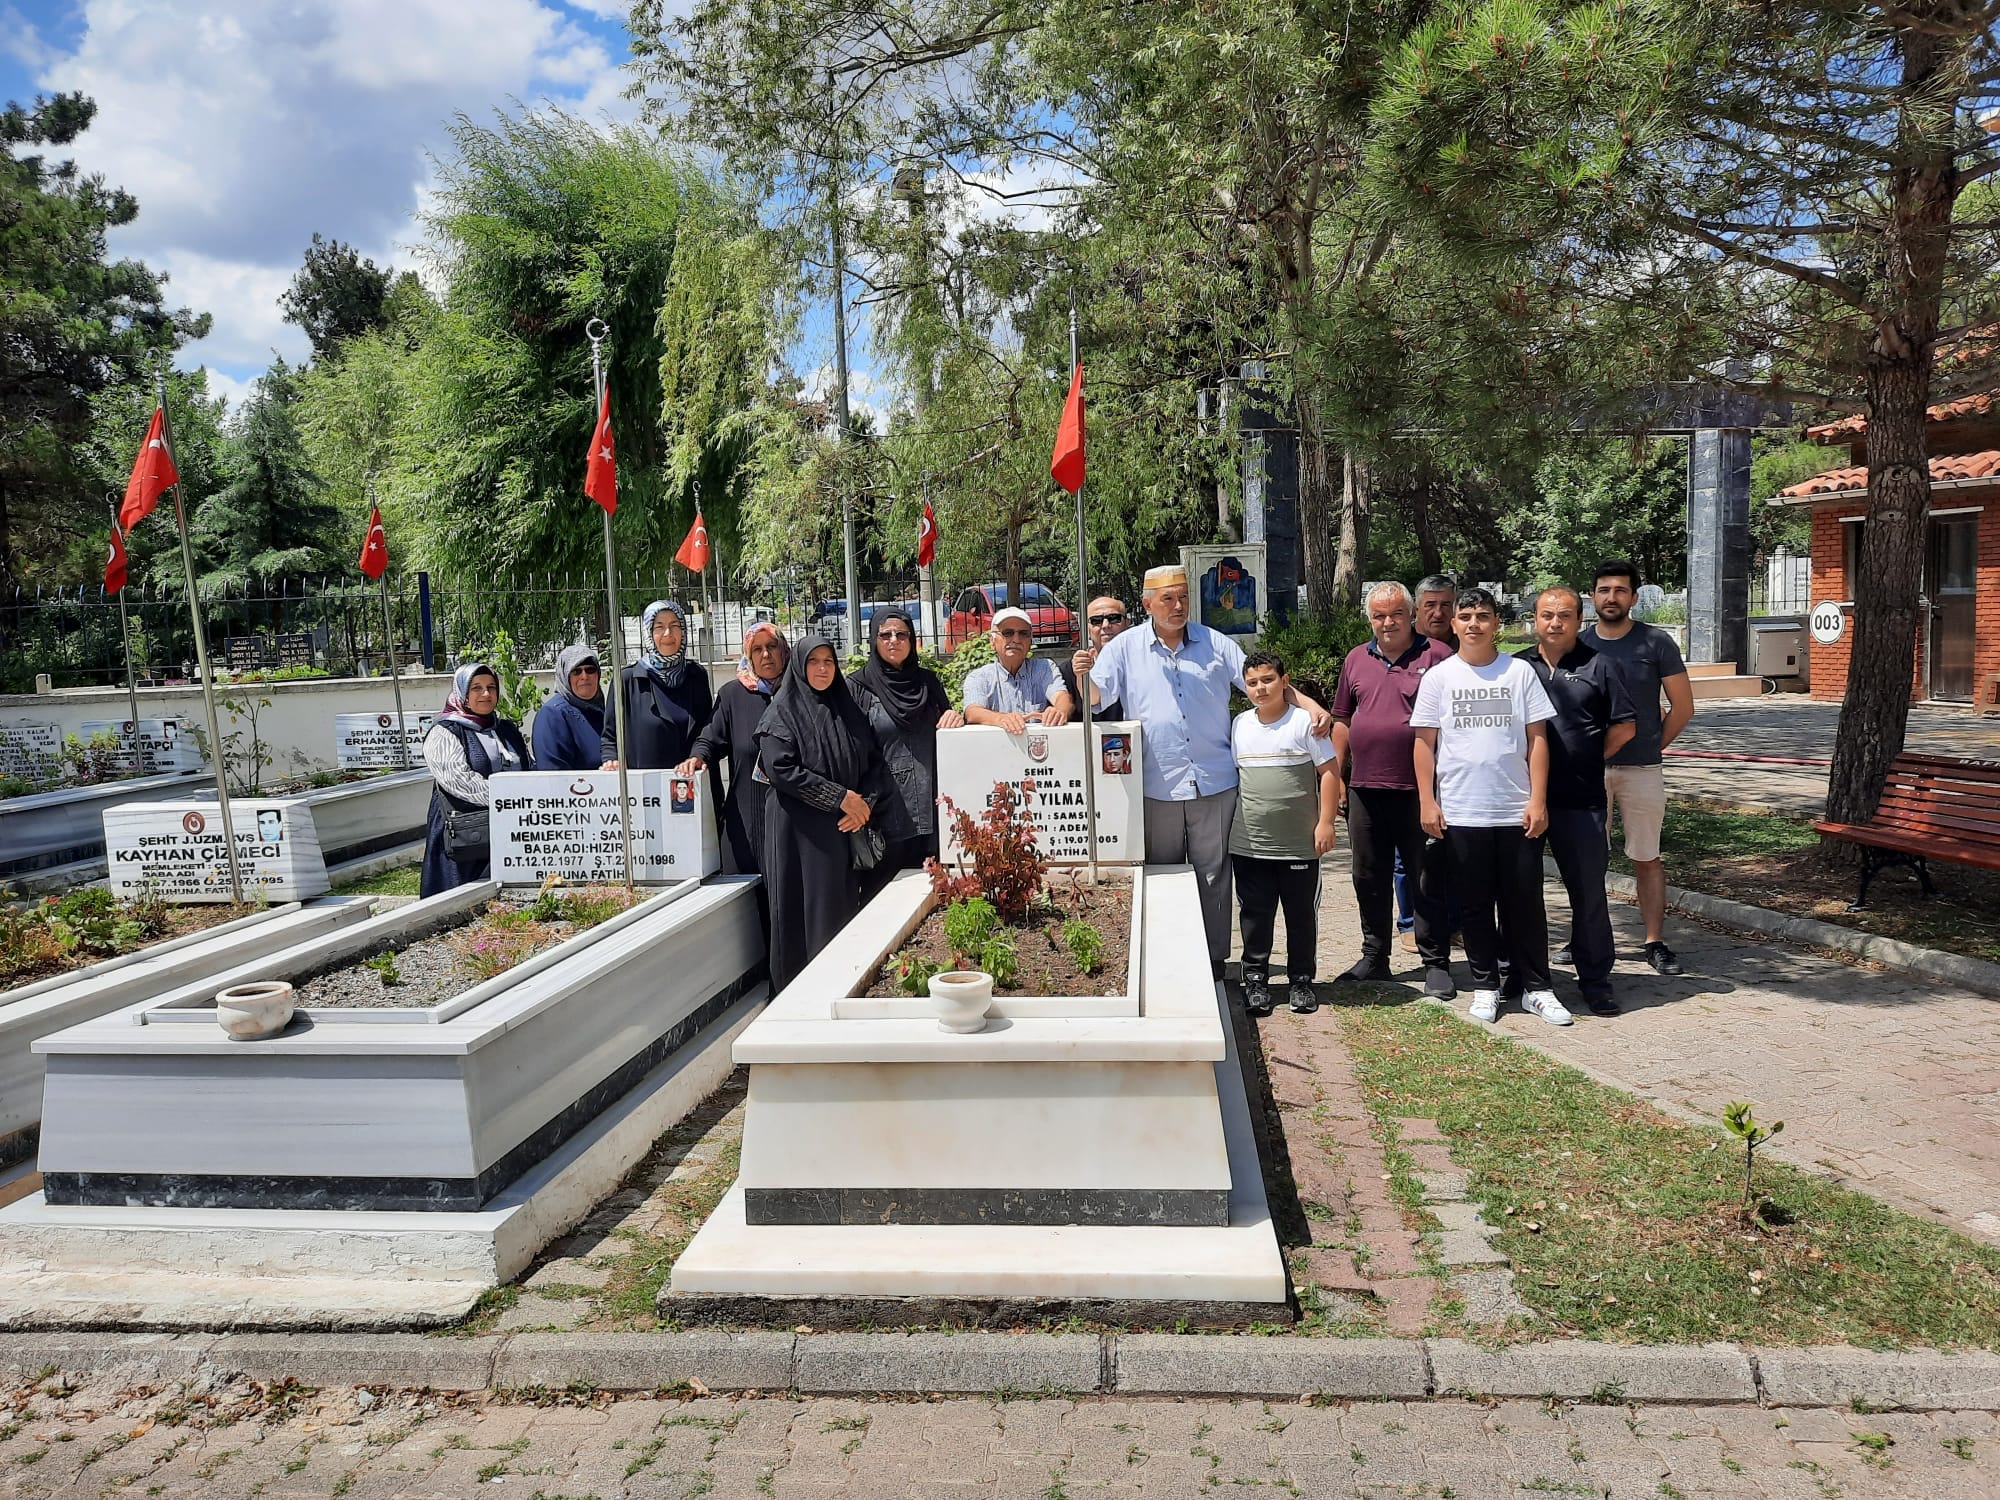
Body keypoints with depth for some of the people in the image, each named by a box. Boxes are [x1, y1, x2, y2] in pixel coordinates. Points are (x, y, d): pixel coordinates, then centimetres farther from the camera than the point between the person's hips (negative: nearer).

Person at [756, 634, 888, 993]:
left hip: (846, 829, 5)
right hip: (800, 831, -5)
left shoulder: (849, 710, 14)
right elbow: (780, 769, -13)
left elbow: (874, 763, 12)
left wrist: (865, 803, -7)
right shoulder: (782, 712, -2)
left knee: (844, 908, 4)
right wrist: (840, 797, -13)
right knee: (807, 912, -3)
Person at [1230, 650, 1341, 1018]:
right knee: (1255, 913, 8)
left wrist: (1325, 822, -9)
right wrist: (1228, 823, 13)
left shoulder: (1304, 722, -5)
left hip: (1299, 845, -3)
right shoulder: (1239, 725, 6)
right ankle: (1255, 979, 19)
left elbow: (1330, 771, -5)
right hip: (1249, 845, 3)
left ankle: (1301, 980, 22)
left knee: (1301, 914, 9)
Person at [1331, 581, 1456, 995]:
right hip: (1365, 789, 5)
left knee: (1428, 882, 4)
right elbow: (1342, 721, 17)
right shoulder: (1356, 659, 12)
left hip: (1419, 790, -5)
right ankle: (1373, 958, 25)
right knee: (1369, 880, 13)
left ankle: (1436, 964, 14)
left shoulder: (1437, 656, -2)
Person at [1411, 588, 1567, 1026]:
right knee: (1474, 904, 8)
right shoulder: (1438, 676, 3)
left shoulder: (1520, 672, 3)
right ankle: (1485, 986, 19)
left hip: (1517, 811, 0)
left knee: (1525, 902, 6)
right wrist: (1427, 802, -2)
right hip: (1461, 813, 0)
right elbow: (1425, 743, 4)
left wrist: (1538, 799, -3)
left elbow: (1537, 739, 3)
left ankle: (1536, 988, 17)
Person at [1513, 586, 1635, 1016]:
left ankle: (1596, 980, 14)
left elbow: (1624, 726, 6)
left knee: (1588, 891, 2)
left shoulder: (1597, 666, 3)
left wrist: (1590, 761, 6)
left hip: (1580, 801, -2)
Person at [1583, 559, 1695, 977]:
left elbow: (1683, 706, 2)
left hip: (1642, 770, -2)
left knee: (1646, 858, 4)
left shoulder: (1656, 643, -2)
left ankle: (1655, 942, 12)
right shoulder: (1578, 645, 5)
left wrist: (1653, 746, 3)